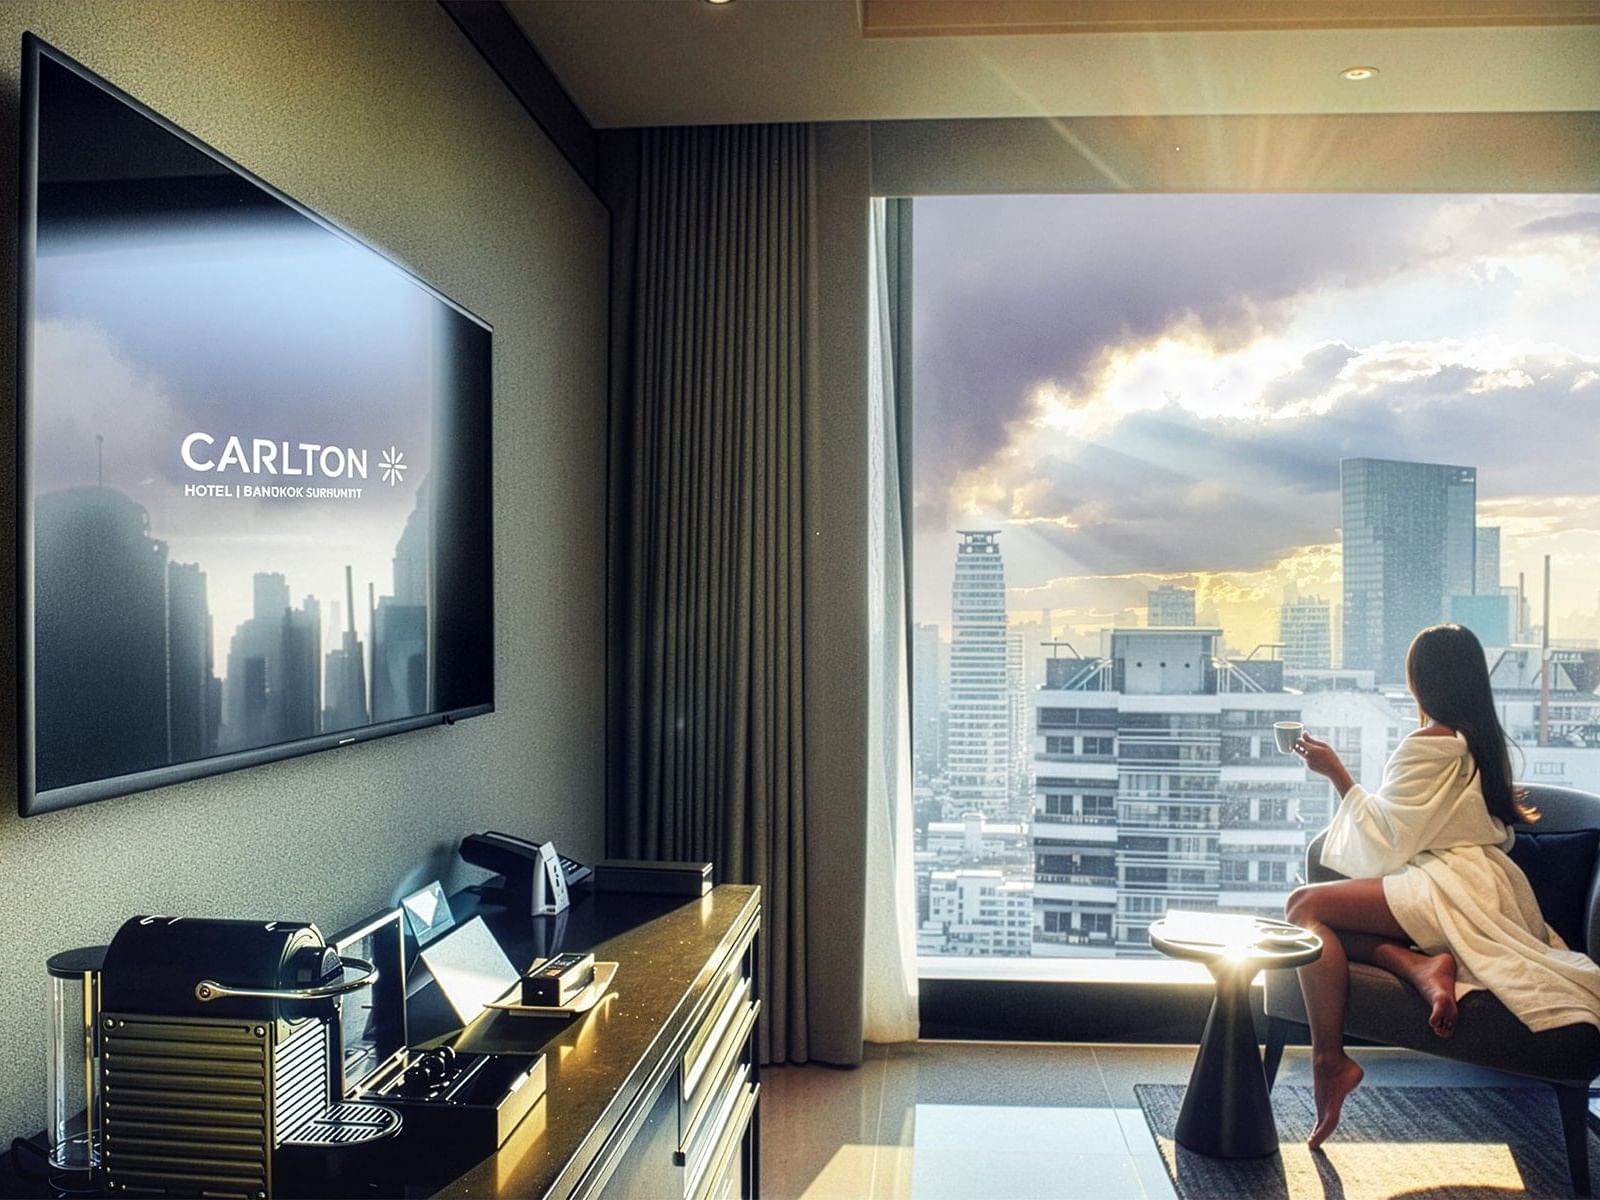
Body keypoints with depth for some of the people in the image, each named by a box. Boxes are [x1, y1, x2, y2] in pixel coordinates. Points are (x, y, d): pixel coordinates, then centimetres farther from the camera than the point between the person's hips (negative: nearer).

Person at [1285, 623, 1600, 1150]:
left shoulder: (1429, 743, -13)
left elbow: (1387, 838, -12)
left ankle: (1330, 1060, -25)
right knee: (1326, 915, 6)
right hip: (1485, 886, 10)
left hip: (1454, 890, -10)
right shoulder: (1484, 740, 15)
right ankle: (1418, 964, -16)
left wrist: (1336, 772, -9)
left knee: (1305, 904, -17)